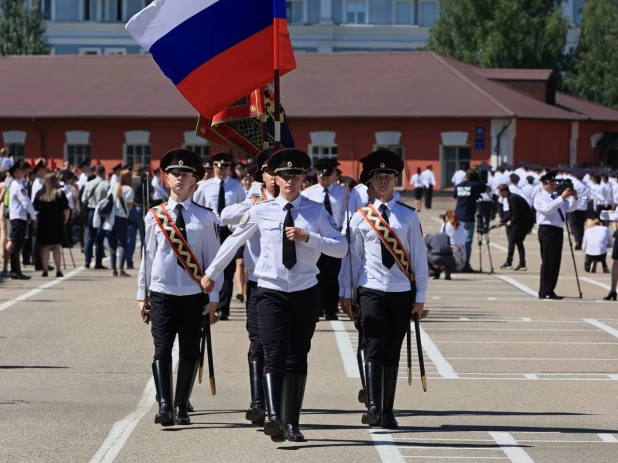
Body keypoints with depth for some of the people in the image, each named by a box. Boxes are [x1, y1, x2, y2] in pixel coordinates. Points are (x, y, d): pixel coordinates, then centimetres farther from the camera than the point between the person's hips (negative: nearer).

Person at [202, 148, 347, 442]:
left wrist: (308, 237, -18)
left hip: (306, 293, 2)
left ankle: (292, 423, 15)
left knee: (297, 359, 8)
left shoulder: (317, 212, 1)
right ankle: (274, 418, -29)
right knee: (274, 357, -15)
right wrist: (212, 273, 21)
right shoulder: (260, 212, 1)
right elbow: (234, 241, 14)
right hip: (272, 293, -1)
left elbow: (341, 248, -5)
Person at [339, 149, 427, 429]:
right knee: (374, 350, -15)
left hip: (402, 293, 1)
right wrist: (347, 293, 5)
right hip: (371, 291, -1)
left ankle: (387, 412, 12)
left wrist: (420, 297, 2)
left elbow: (419, 257, 5)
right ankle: (373, 407, -26)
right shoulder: (360, 217, 3)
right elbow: (353, 257, 8)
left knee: (392, 353, 6)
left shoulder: (408, 216, 4)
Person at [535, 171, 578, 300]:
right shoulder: (540, 198, -3)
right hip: (547, 230, -7)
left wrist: (574, 198, -1)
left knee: (556, 261, 9)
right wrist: (562, 197, -25)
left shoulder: (557, 197, 19)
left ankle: (550, 291, 15)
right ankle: (544, 292, -5)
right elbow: (548, 209, -22)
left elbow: (570, 208, 17)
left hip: (558, 230, 7)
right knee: (547, 261, -8)